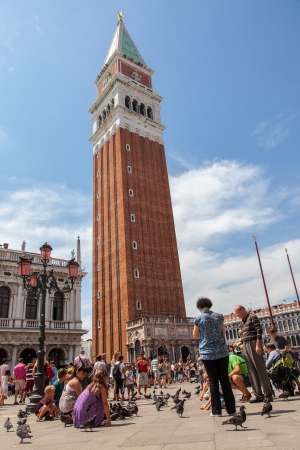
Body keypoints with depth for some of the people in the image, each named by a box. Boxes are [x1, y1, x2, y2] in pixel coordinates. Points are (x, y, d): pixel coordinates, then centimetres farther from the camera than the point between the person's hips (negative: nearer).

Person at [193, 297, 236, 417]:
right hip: (222, 352, 2)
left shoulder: (198, 318, -4)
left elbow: (195, 336, 3)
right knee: (225, 380, 9)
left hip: (208, 353, -2)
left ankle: (216, 410, 7)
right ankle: (231, 408, 12)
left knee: (213, 381, 5)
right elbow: (224, 332, 12)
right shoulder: (219, 316, 4)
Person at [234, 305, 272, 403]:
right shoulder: (242, 321, 18)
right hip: (245, 345, 8)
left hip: (253, 344, -8)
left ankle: (268, 394, 3)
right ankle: (258, 395, 9)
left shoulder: (252, 317, -4)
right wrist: (243, 345, 11)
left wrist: (258, 345, -17)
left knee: (260, 369, -4)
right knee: (251, 371, 5)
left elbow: (259, 330, -11)